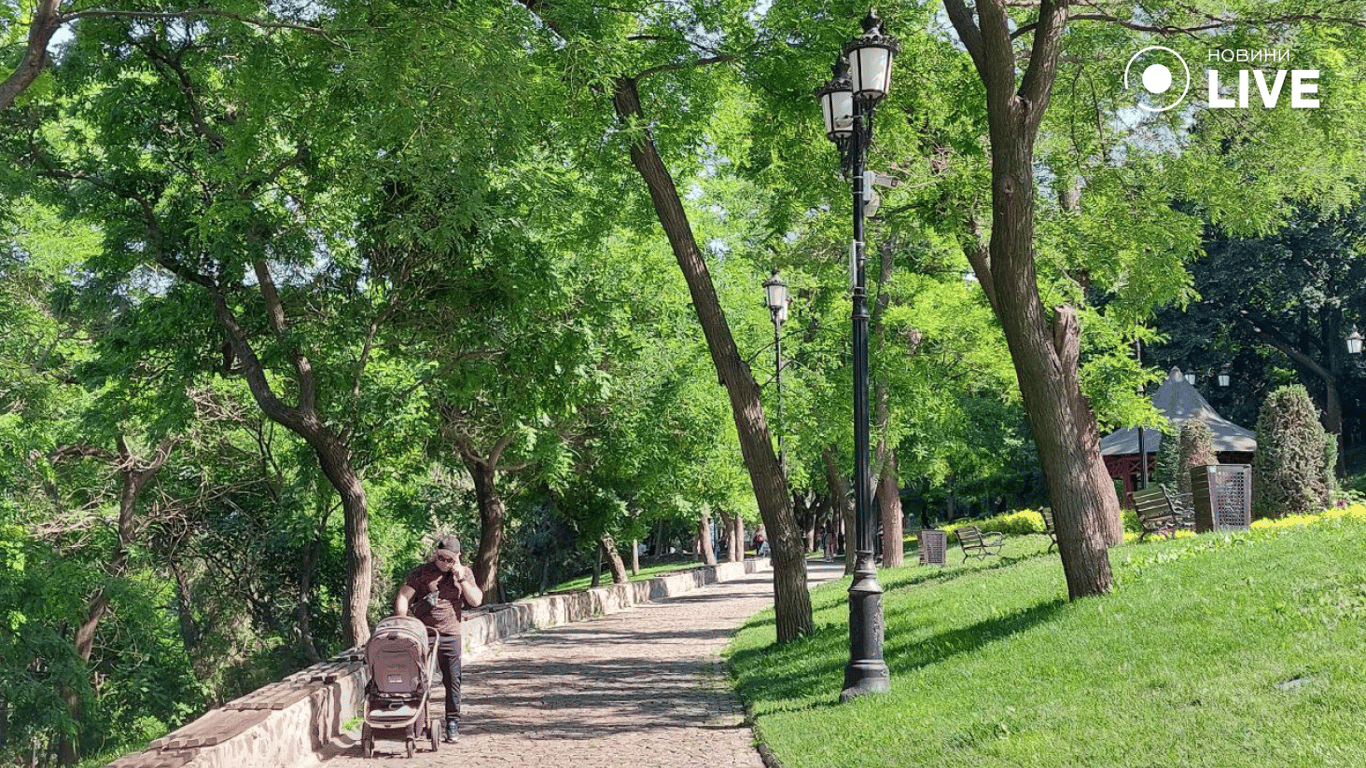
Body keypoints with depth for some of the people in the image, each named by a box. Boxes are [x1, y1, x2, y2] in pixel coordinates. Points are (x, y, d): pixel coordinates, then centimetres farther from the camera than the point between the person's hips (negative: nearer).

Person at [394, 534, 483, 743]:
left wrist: (461, 578, -9)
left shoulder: (464, 573, 8)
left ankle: (452, 726, 7)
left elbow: (476, 601, -1)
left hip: (450, 634, 1)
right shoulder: (422, 572, 1)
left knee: (452, 680, 0)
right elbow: (403, 596, -3)